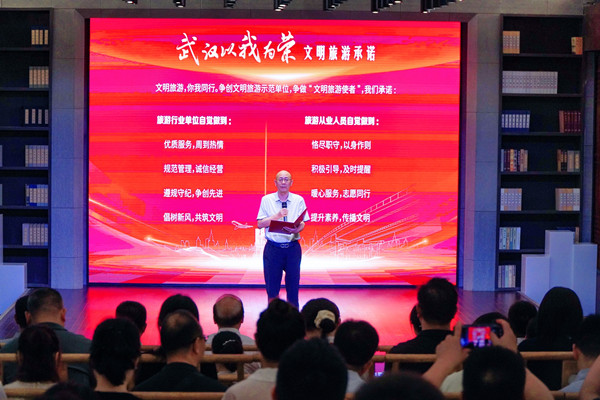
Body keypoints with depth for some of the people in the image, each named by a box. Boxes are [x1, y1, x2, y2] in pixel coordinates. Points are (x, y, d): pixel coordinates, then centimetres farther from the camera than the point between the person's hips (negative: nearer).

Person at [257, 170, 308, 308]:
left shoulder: (299, 200, 6)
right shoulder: (267, 200, 5)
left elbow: (302, 223, 0)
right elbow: (260, 224, 0)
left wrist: (296, 229, -23)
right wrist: (277, 216, -13)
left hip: (293, 248, 0)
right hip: (273, 248, 0)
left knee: (293, 284, 2)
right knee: (272, 284, 2)